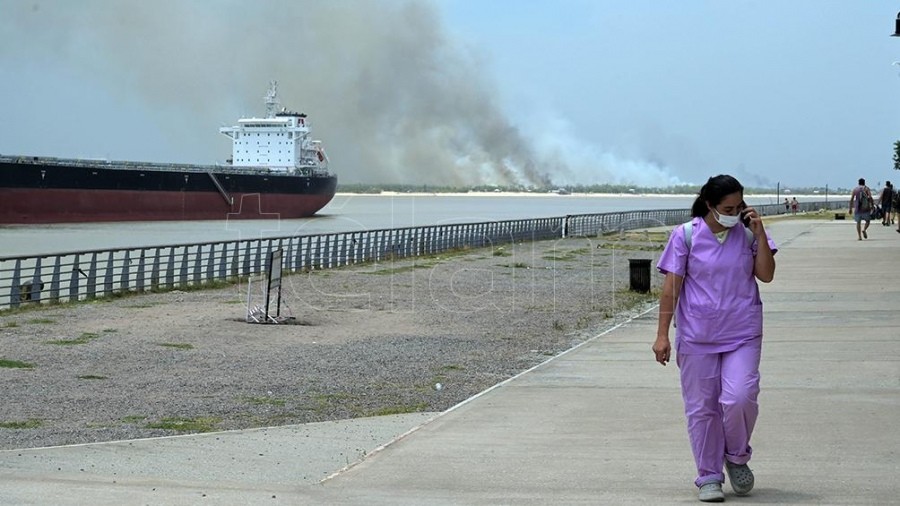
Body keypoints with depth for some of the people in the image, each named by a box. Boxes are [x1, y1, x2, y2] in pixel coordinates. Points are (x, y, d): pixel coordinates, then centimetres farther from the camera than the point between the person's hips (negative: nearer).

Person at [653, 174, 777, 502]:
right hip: (697, 336, -1)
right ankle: (709, 477, 17)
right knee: (701, 407, 4)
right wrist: (662, 334, -5)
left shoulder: (748, 233, 4)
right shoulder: (686, 235, -3)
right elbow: (671, 287, -2)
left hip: (742, 335, 1)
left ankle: (737, 456, 15)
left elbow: (766, 275, -3)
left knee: (740, 398, -14)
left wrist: (759, 234, -10)